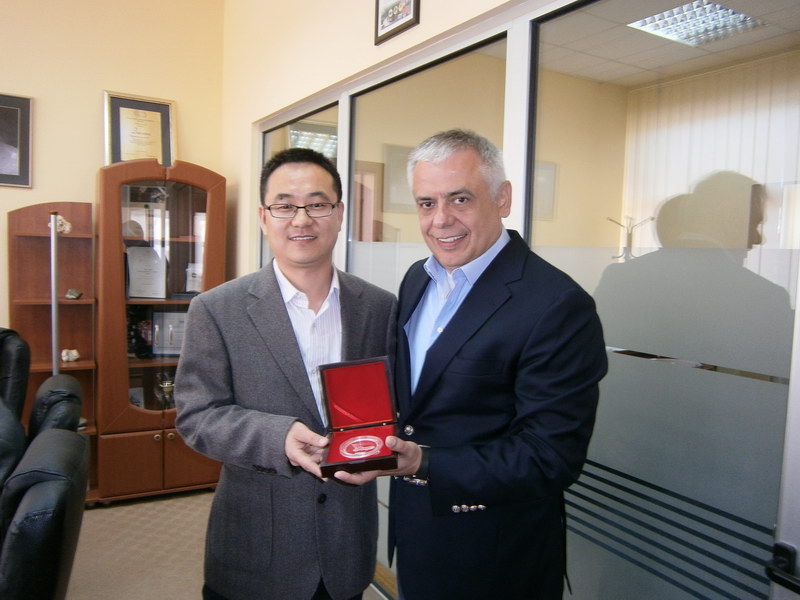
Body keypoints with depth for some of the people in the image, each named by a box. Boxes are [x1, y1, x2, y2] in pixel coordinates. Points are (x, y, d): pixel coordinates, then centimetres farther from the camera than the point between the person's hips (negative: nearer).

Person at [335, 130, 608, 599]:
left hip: (494, 559, -6)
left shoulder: (560, 306, -24)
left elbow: (551, 459, -23)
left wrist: (424, 465, -30)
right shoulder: (418, 279, 1)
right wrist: (383, 438, -9)